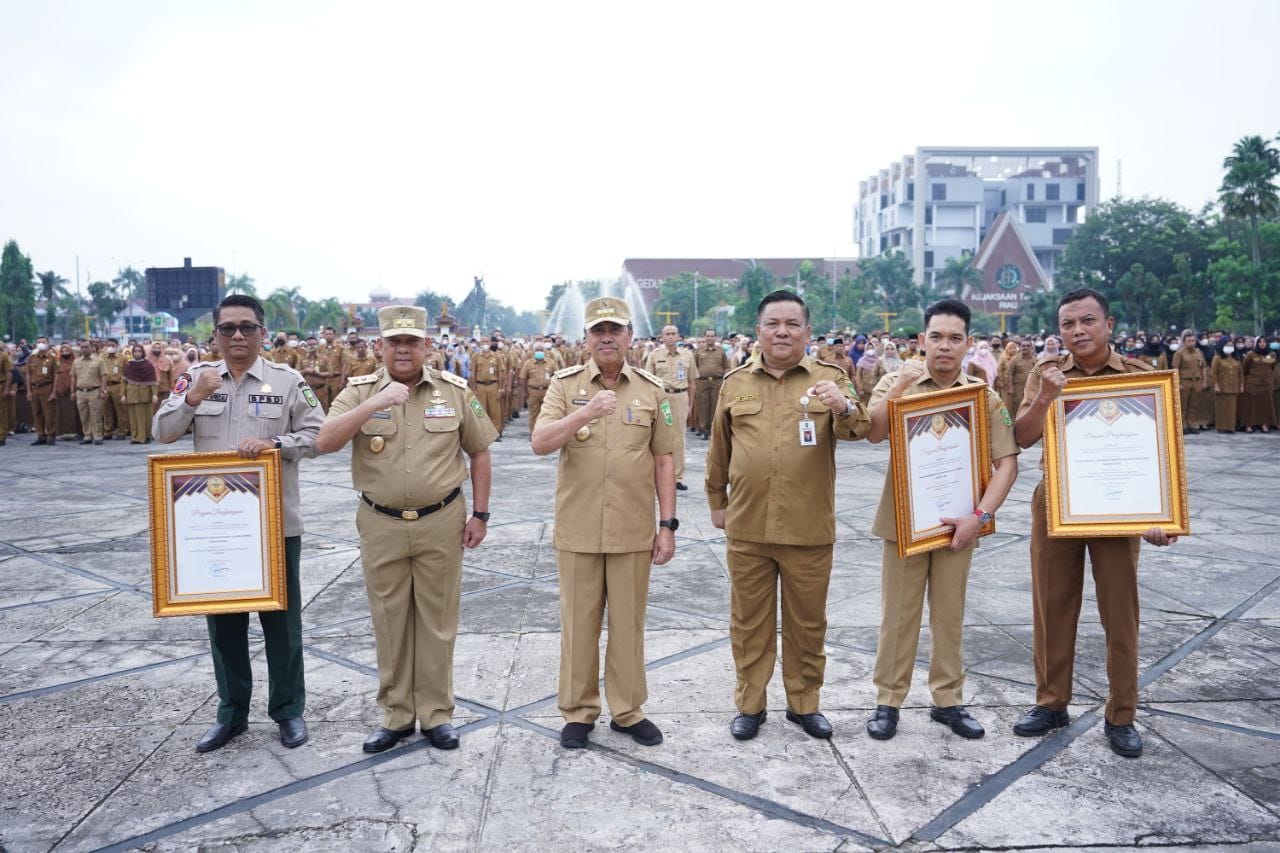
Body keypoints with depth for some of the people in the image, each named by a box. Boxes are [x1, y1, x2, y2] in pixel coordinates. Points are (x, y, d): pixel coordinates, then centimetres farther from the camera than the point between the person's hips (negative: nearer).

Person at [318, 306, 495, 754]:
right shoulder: (360, 391, -1)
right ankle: (396, 715, 26)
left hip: (441, 522, 0)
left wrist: (480, 514, 2)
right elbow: (325, 443, -16)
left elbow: (479, 452, 5)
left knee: (437, 620, 8)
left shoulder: (455, 391, 0)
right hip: (381, 525, 1)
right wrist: (372, 404, -26)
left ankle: (437, 713, 23)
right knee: (389, 623, 11)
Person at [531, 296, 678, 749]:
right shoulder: (565, 384, 0)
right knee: (578, 622, 10)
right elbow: (540, 443, -13)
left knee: (629, 622, 11)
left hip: (633, 531, 1)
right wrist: (584, 413, -29)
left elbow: (664, 461, 5)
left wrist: (667, 524, 1)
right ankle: (578, 711, 25)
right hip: (578, 529, 0)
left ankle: (628, 710, 27)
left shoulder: (652, 390, 3)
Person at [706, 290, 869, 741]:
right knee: (749, 621, 12)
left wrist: (843, 406, -35)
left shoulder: (829, 378, 0)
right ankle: (750, 704, 28)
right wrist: (717, 501, 16)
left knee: (807, 622, 13)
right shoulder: (735, 382, 5)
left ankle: (804, 703, 31)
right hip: (747, 527, 1)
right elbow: (719, 450, 13)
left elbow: (856, 429, -14)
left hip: (809, 529, -1)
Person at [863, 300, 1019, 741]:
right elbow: (873, 433, -18)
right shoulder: (898, 382, -2)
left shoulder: (984, 396, 0)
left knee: (950, 615, 12)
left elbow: (1007, 462, -4)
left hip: (957, 522, 1)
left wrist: (980, 516, -13)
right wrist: (900, 386, -26)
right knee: (898, 614, 7)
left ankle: (948, 699, 26)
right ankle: (888, 700, 18)